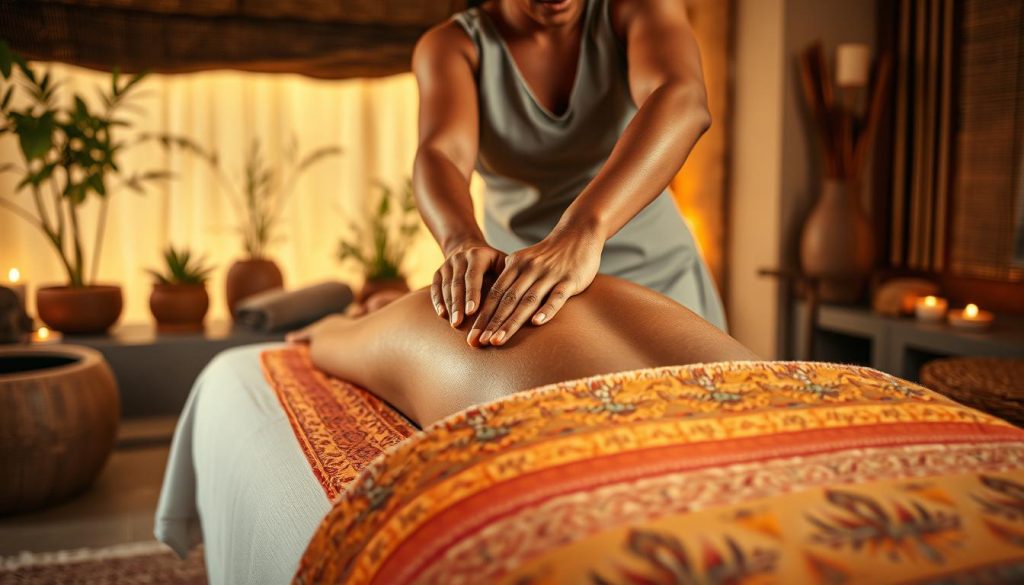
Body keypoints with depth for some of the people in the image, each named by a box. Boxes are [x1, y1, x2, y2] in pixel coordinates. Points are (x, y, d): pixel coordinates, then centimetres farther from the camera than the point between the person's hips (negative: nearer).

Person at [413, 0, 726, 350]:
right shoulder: (450, 46, -8)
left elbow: (683, 102, -31)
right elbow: (443, 155, -26)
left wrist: (582, 233, -48)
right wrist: (463, 243, -49)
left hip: (659, 281, 0)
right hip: (518, 283, 0)